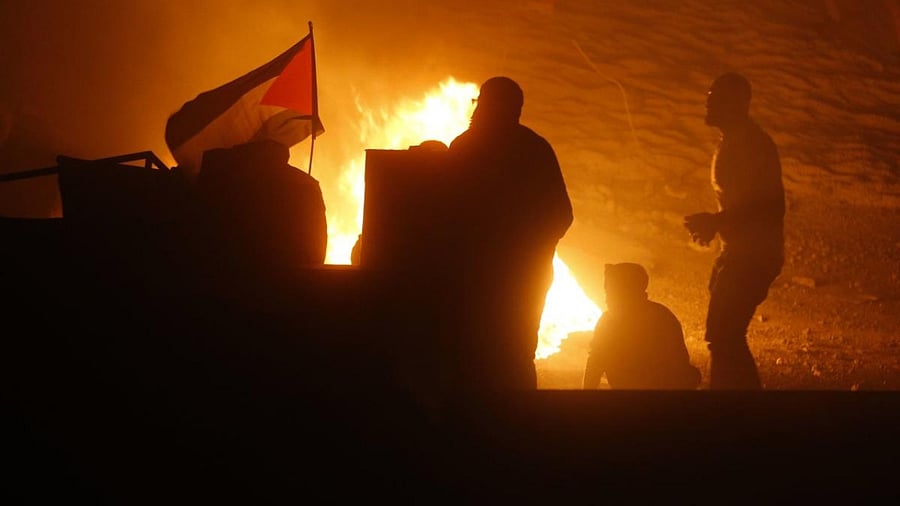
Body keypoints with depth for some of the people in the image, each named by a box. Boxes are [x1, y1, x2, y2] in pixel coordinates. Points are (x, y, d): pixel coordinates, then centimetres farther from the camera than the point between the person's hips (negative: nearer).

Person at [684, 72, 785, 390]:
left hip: (752, 256, -11)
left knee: (723, 337, -15)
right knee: (726, 337, 14)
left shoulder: (751, 143, -15)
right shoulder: (733, 143, 17)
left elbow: (769, 205, -22)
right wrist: (714, 223, 8)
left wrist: (716, 221, -20)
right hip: (739, 254, 11)